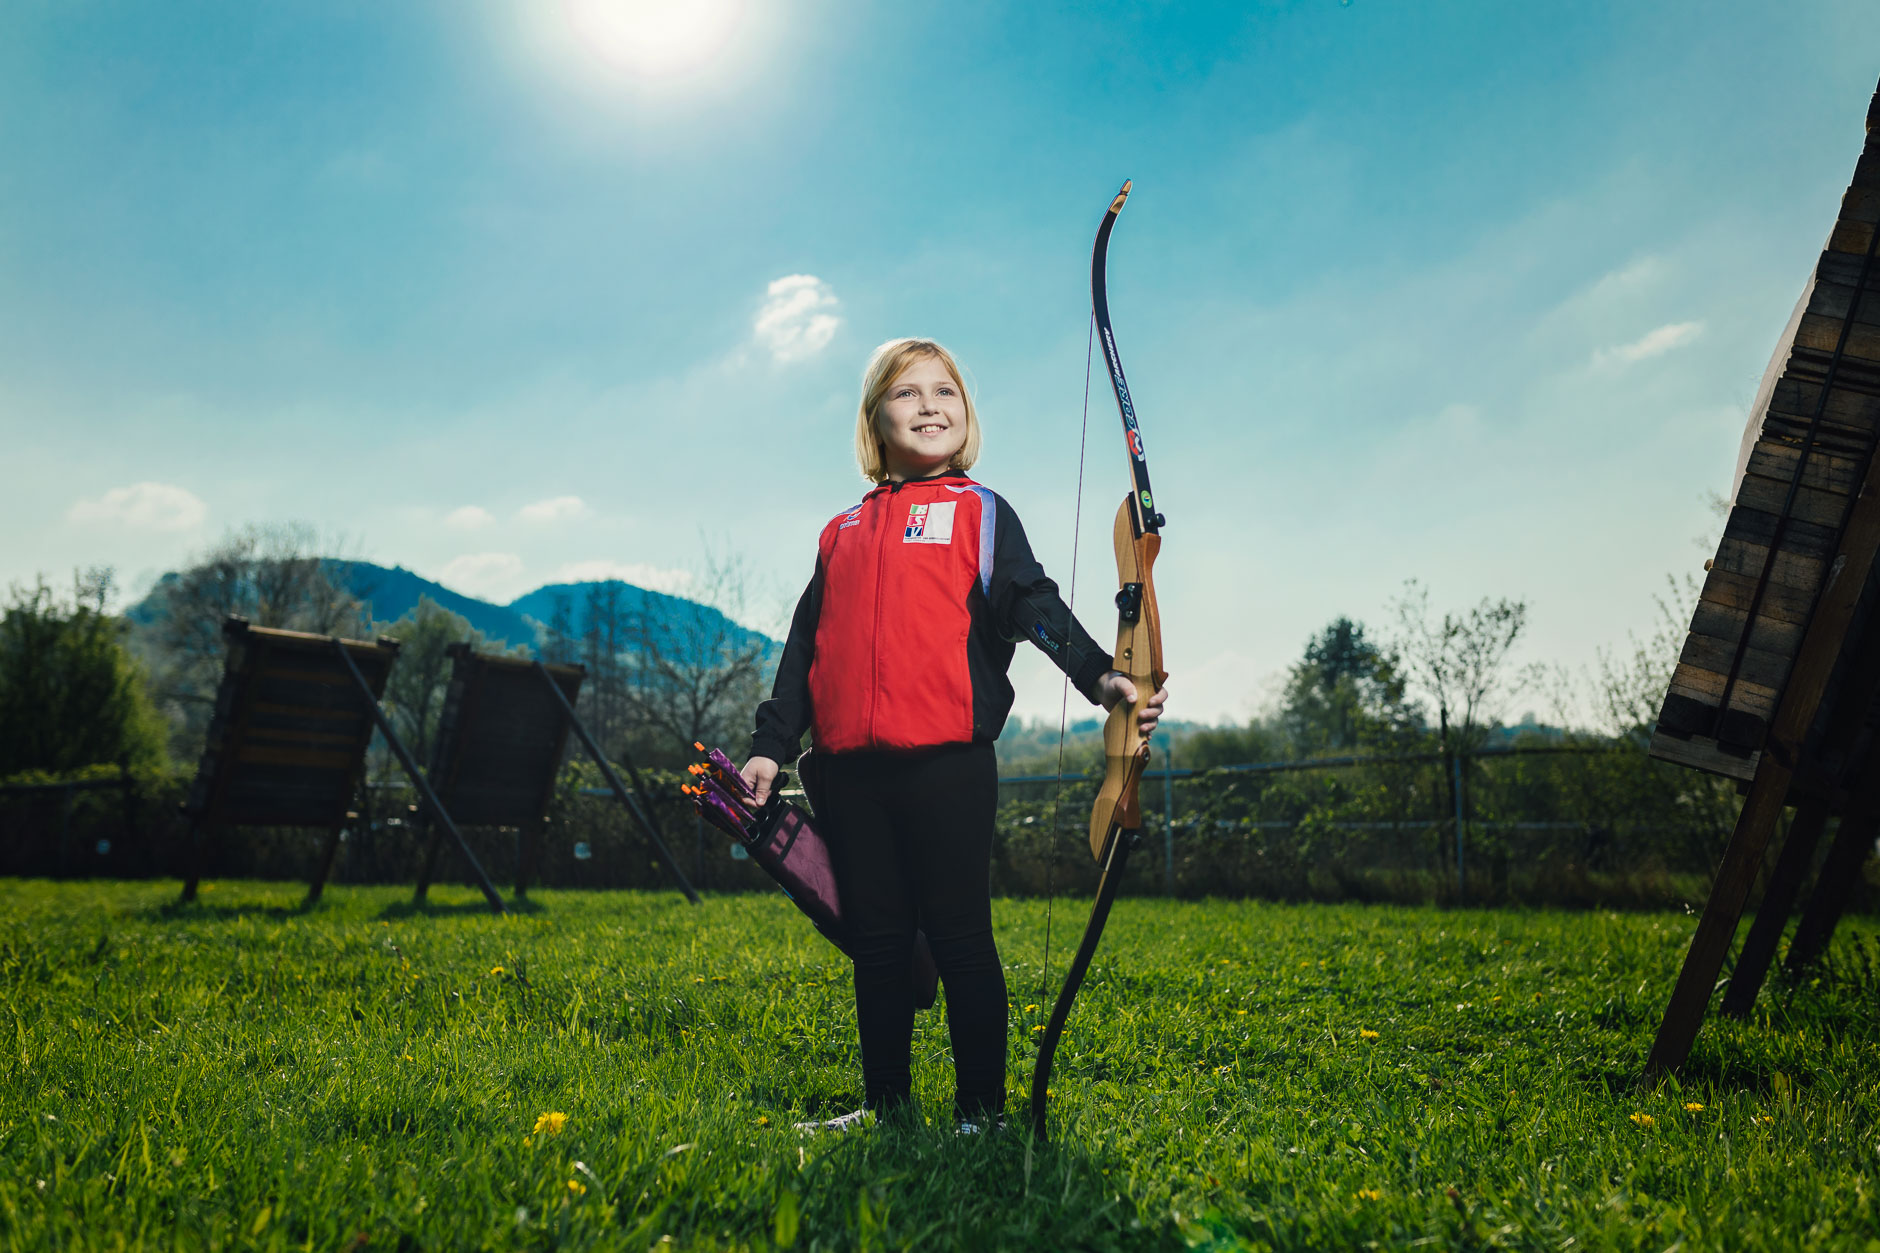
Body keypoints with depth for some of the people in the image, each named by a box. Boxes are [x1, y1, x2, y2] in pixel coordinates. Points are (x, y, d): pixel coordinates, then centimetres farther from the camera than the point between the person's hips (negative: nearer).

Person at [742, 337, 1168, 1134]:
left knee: (960, 938, 2)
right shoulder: (841, 533, 19)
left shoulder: (979, 512, 7)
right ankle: (886, 1101, 25)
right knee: (876, 941, 11)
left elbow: (1032, 603, -7)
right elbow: (805, 647, 21)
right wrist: (770, 746, 15)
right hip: (849, 769, 4)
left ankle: (982, 1107, 14)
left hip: (946, 761, -4)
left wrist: (1100, 677, -23)